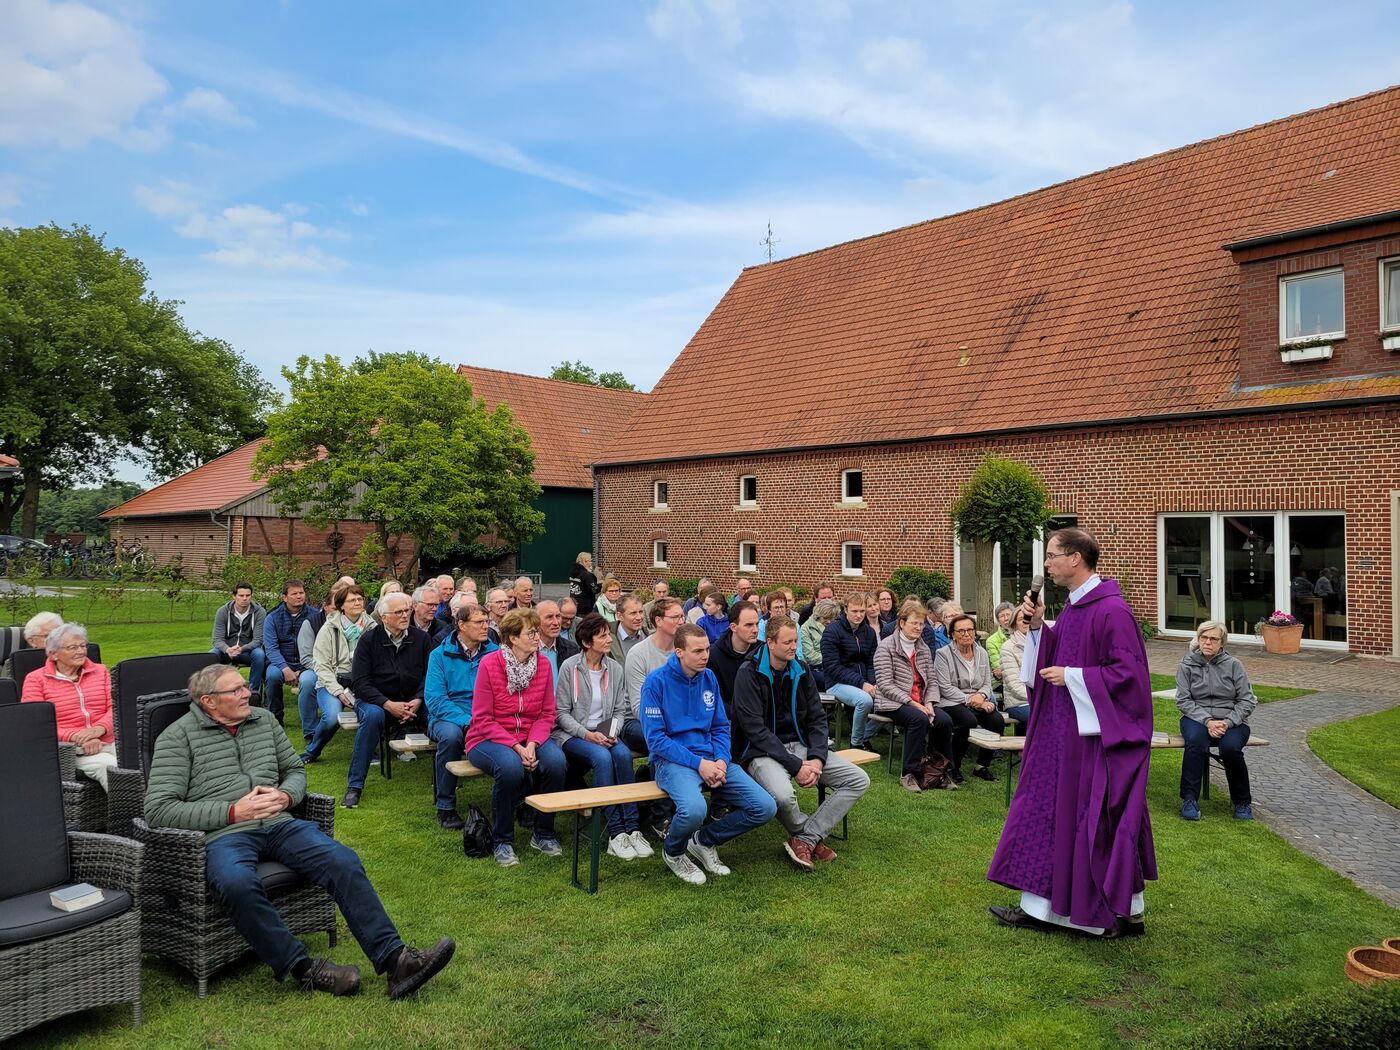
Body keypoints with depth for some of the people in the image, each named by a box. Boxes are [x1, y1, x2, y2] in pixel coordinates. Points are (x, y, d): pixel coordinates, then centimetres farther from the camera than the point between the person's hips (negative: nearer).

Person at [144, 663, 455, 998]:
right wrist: (233, 812, -12)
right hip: (224, 835, -4)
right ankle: (303, 968, -24)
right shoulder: (178, 737, 3)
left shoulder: (264, 720, 19)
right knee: (238, 883, -39)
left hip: (279, 825, 4)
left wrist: (285, 796, 2)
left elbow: (296, 770, 27)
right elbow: (158, 810, -5)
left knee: (344, 861, -21)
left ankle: (394, 958, -24)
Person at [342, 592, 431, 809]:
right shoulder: (369, 639, -3)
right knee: (373, 715, -37)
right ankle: (354, 785, -28)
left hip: (412, 704, 2)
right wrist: (389, 705, -19)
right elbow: (359, 683, -8)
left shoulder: (420, 638, 4)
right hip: (375, 701, -2)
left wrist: (417, 701, -17)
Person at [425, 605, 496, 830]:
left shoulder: (494, 652, 5)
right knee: (451, 735, -36)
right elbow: (434, 699, -9)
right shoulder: (440, 655, -1)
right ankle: (445, 806, -16)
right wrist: (468, 722, -22)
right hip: (448, 717, -1)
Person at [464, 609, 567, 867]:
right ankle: (502, 841, -11)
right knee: (511, 767, -35)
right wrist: (516, 747, -22)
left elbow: (547, 714, 1)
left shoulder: (543, 665, -2)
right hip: (489, 739, -4)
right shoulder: (489, 664, -13)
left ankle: (543, 834, -4)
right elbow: (482, 720, -13)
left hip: (531, 738, 4)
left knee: (556, 761, -27)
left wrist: (532, 743, -18)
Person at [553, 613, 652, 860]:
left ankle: (632, 829, -27)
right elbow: (562, 713, -6)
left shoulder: (615, 668, 6)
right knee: (602, 757, -33)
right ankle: (616, 833, -29)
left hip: (604, 734, 4)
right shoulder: (570, 667, -7)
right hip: (572, 735, -4)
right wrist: (587, 734, -18)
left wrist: (613, 732, -10)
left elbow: (620, 710, 11)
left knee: (623, 754, -29)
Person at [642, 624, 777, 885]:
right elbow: (655, 738, -13)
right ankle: (673, 852, 1)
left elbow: (721, 727, 13)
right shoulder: (657, 682, -9)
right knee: (694, 809, -37)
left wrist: (721, 761, -7)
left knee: (765, 807, -9)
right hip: (673, 761, -6)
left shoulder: (709, 678, 8)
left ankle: (704, 841, 15)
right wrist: (699, 763, -19)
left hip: (711, 758, 6)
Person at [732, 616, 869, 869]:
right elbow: (755, 729, -18)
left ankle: (805, 839, -9)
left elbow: (817, 718, 7)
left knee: (859, 780, -7)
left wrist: (817, 758, -11)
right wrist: (796, 766, -21)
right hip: (762, 751, -6)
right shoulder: (749, 673, -12)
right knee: (783, 794, -37)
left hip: (799, 745, 7)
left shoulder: (800, 670, 7)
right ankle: (814, 835, -2)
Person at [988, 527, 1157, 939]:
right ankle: (1038, 905, 21)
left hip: (1098, 734, -10)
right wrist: (1038, 627, 2)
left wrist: (1072, 677, -20)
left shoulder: (1111, 611, -19)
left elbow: (1128, 671, -22)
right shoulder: (1074, 607, 10)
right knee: (1049, 810, 12)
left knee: (1102, 820, 4)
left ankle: (1127, 913, 22)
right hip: (1065, 731, 10)